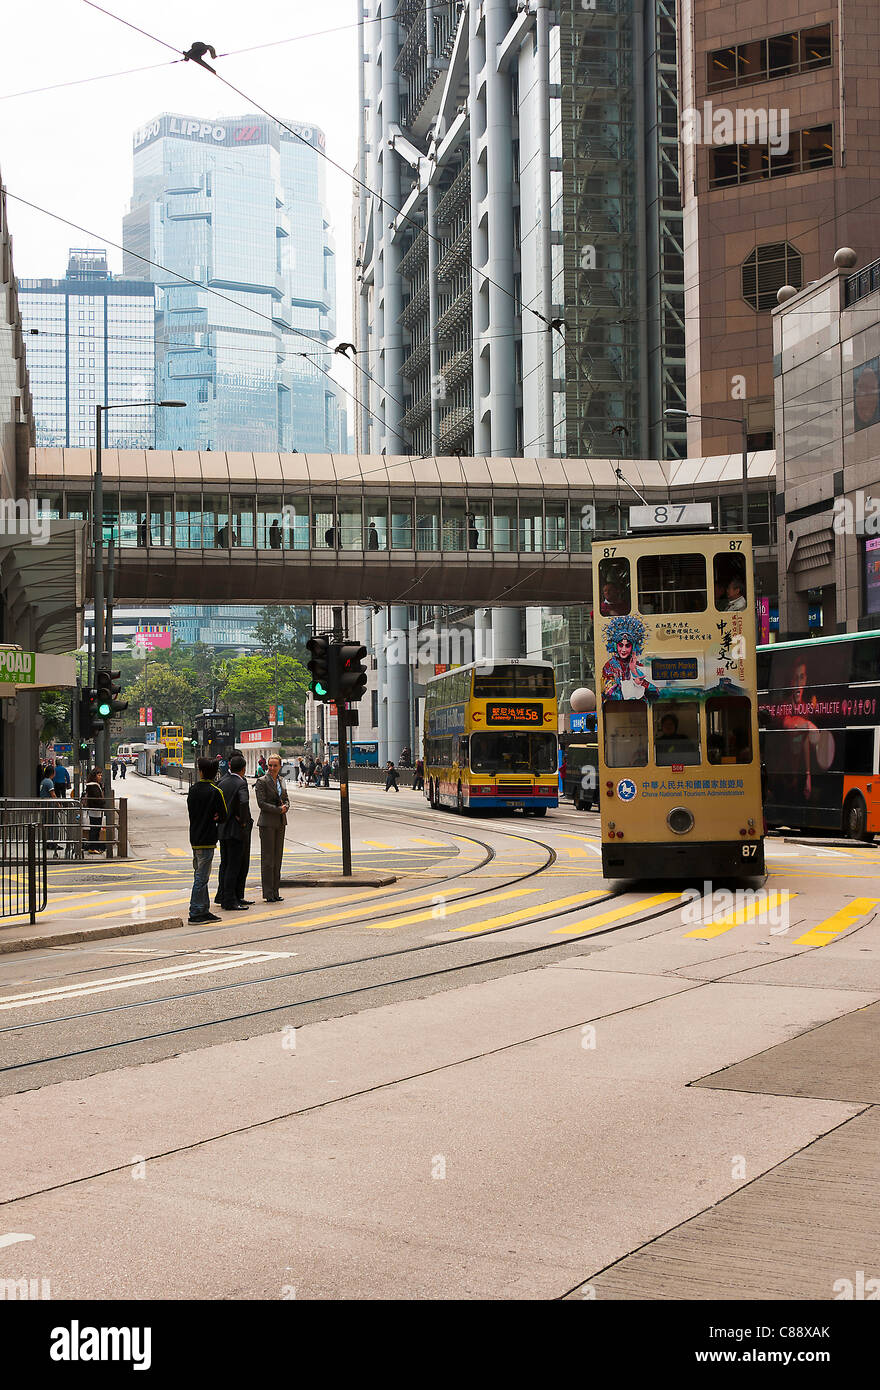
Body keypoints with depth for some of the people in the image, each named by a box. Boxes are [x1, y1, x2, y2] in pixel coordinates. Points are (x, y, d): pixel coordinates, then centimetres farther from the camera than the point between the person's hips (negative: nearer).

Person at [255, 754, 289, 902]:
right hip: (267, 822, -6)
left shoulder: (281, 780, 12)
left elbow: (286, 799, 17)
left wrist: (285, 806, -5)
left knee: (277, 858, 8)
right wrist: (278, 809, -16)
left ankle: (275, 892, 12)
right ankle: (268, 894, -2)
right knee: (267, 858, -4)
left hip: (280, 823, 6)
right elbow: (261, 803, -13)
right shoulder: (262, 782, -7)